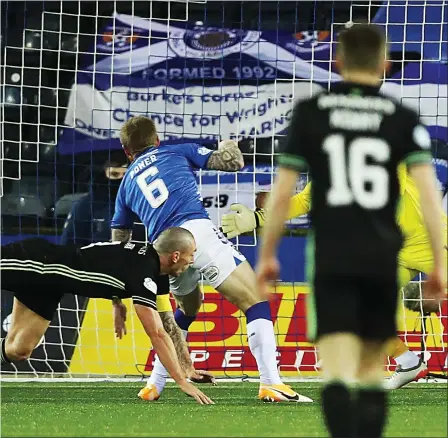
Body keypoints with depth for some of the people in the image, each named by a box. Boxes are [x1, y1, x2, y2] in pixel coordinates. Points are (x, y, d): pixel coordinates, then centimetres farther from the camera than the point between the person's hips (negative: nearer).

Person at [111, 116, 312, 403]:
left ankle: (155, 384, 31)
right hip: (198, 230, -5)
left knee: (188, 307, 33)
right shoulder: (177, 152, 21)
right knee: (255, 301, -5)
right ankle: (271, 384, -22)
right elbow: (234, 163, 12)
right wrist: (229, 147, 36)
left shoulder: (127, 183, 29)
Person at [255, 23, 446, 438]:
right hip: (383, 258, 2)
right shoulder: (403, 119, 4)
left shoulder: (309, 112, 3)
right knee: (372, 370, 17)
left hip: (330, 257, -2)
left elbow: (282, 193, 2)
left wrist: (267, 255, 13)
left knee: (338, 372, -9)